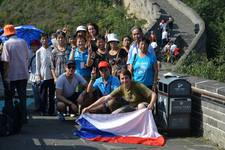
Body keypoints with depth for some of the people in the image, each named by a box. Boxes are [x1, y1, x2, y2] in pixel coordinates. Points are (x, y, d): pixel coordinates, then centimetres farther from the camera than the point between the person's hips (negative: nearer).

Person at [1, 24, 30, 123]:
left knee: (9, 97, 9)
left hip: (12, 75, -4)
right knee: (22, 97, 11)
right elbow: (27, 57, 8)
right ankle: (23, 118, 12)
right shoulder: (23, 42, 2)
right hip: (24, 74, 4)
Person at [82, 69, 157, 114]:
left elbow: (153, 94, -28)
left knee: (141, 106, -38)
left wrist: (151, 104, -51)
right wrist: (89, 108, -19)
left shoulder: (138, 86, -24)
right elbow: (105, 98, -13)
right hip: (130, 107, 5)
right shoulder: (121, 88, -11)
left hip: (142, 105, -5)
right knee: (113, 115, -11)